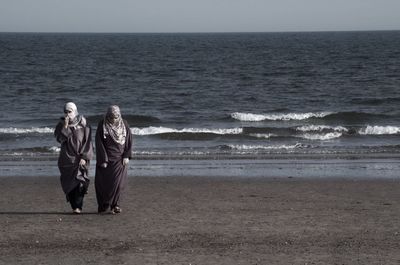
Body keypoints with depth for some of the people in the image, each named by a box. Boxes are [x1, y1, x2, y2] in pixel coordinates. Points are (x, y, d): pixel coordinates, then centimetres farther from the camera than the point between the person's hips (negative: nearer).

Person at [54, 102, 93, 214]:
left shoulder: (83, 124, -2)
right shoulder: (61, 124, 4)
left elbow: (87, 141, -3)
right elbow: (59, 138, -10)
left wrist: (84, 157, -11)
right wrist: (65, 126, -20)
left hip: (80, 158, -3)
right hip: (66, 158, 3)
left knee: (79, 182, -13)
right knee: (68, 183, 2)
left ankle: (78, 206, -14)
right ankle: (74, 206, 11)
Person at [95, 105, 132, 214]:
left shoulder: (124, 124, 2)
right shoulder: (102, 125, -6)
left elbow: (129, 140, 5)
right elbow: (99, 143, -8)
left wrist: (127, 156, -4)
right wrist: (103, 160, -13)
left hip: (120, 159, 2)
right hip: (106, 159, -2)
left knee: (118, 183, -2)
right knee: (104, 183, -3)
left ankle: (114, 204, 8)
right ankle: (104, 206, 1)